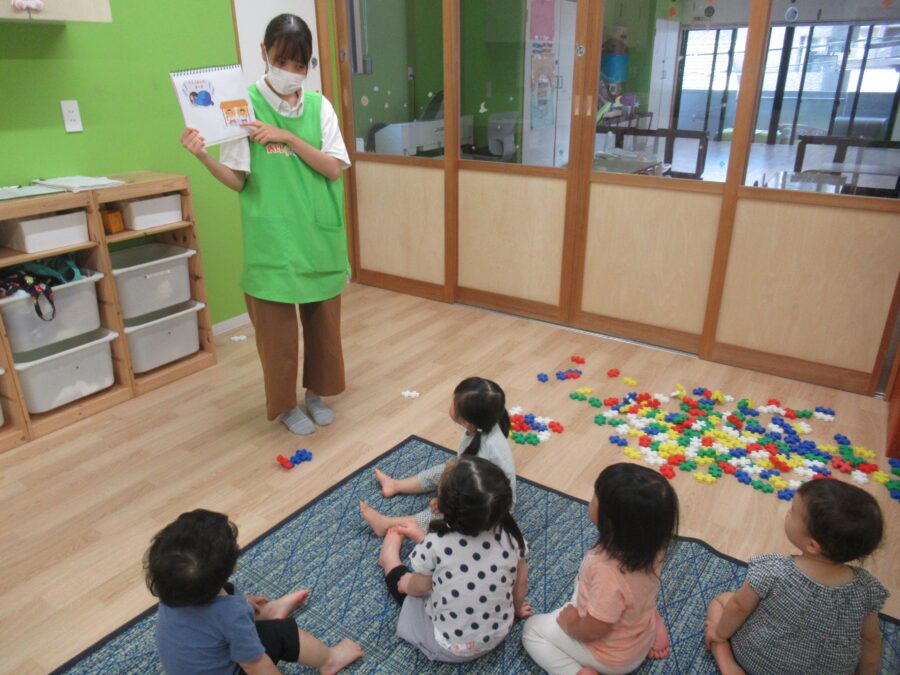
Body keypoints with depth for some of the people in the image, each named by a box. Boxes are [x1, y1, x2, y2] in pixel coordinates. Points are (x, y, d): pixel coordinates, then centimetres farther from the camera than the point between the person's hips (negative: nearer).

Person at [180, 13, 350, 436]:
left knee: (324, 321, 14)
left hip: (319, 236, 3)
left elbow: (333, 168, -6)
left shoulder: (319, 106, 3)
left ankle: (316, 392, 35)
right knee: (278, 329, 7)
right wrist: (203, 157, -25)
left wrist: (287, 138, -16)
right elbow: (238, 180, -7)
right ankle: (285, 404, 27)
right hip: (273, 239, -3)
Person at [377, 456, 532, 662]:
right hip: (499, 635, 3)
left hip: (449, 649, -3)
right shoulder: (510, 536, -21)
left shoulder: (435, 545, -30)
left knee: (400, 577, 20)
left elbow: (418, 588, -11)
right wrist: (516, 608, 19)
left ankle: (390, 556, 48)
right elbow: (521, 581, -3)